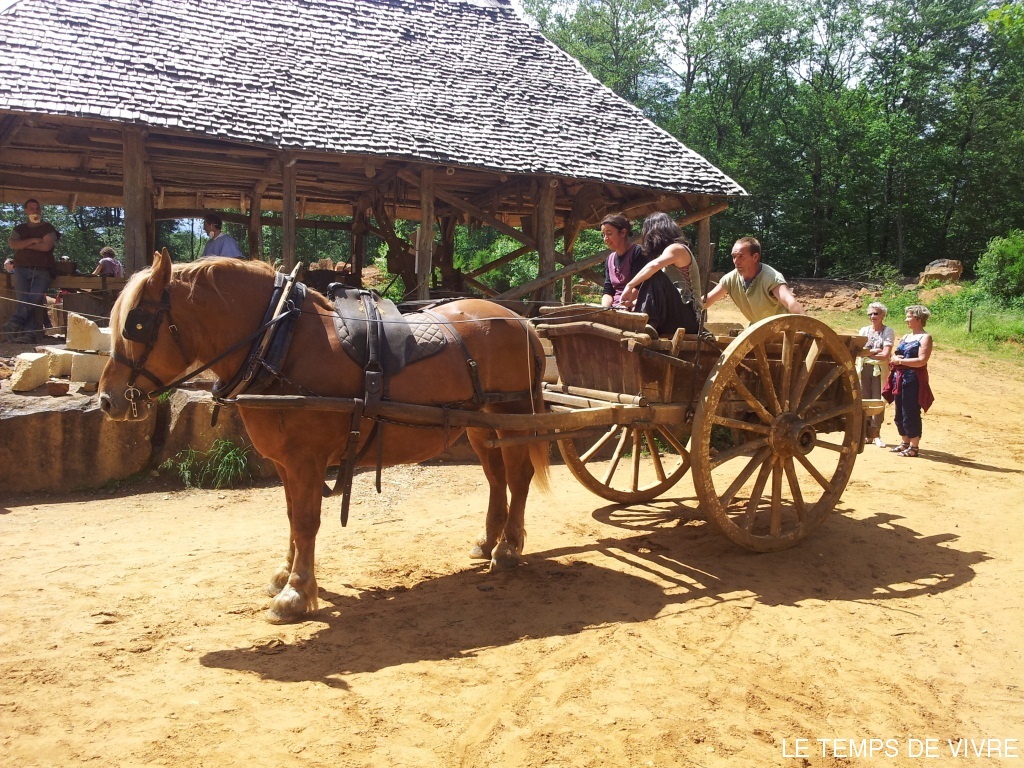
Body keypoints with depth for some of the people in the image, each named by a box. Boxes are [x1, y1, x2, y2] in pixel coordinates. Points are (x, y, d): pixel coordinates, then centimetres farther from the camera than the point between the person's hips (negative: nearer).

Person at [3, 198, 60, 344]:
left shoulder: (48, 228, 13)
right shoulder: (20, 229, 23)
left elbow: (46, 246, -5)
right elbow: (12, 244, 4)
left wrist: (23, 244, 2)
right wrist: (33, 240, -5)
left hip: (42, 270, -2)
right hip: (22, 268, 2)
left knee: (35, 297, -27)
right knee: (23, 299, -19)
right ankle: (30, 333, -29)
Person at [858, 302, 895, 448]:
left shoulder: (888, 332, -1)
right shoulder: (864, 330, 11)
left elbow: (885, 355, -11)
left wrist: (866, 352, -6)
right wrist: (875, 351, -10)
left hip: (880, 370, -3)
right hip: (864, 369, 3)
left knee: (877, 400, -4)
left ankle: (876, 434, 3)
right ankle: (868, 434, 8)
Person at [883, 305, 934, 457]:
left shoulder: (925, 338, -6)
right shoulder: (905, 337, 18)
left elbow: (922, 361, -16)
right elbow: (893, 357, 17)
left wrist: (900, 360, -13)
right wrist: (894, 358, -6)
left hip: (913, 380, -8)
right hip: (899, 378, 8)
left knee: (911, 413, -6)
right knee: (899, 413, 11)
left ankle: (914, 446, 1)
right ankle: (904, 443, 22)